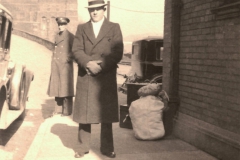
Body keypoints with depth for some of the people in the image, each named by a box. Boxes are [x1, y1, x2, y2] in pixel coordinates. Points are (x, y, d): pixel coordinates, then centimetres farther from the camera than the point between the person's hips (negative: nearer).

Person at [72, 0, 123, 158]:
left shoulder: (114, 28, 9)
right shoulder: (82, 28, 14)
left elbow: (117, 52, -2)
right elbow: (77, 50, 1)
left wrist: (101, 66, -13)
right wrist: (88, 63, -17)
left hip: (106, 77, -1)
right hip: (85, 77, 2)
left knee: (106, 114, 2)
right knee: (84, 113, 3)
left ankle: (107, 147, 12)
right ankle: (84, 146, 13)